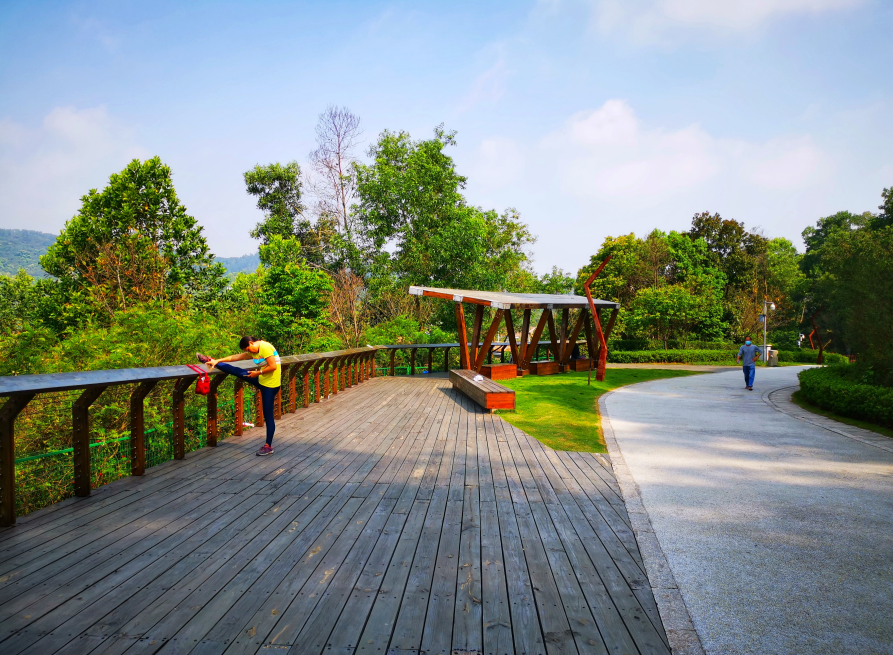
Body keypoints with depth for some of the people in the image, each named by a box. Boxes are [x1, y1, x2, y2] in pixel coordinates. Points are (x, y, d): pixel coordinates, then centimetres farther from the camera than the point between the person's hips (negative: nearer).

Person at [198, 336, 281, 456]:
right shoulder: (254, 352, 12)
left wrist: (258, 373, -11)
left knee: (268, 416, -3)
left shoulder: (265, 348, -18)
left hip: (270, 384, -9)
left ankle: (268, 446, 5)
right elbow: (236, 357, 17)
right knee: (238, 372, 10)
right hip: (262, 380, 9)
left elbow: (273, 366, -24)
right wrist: (217, 361, 15)